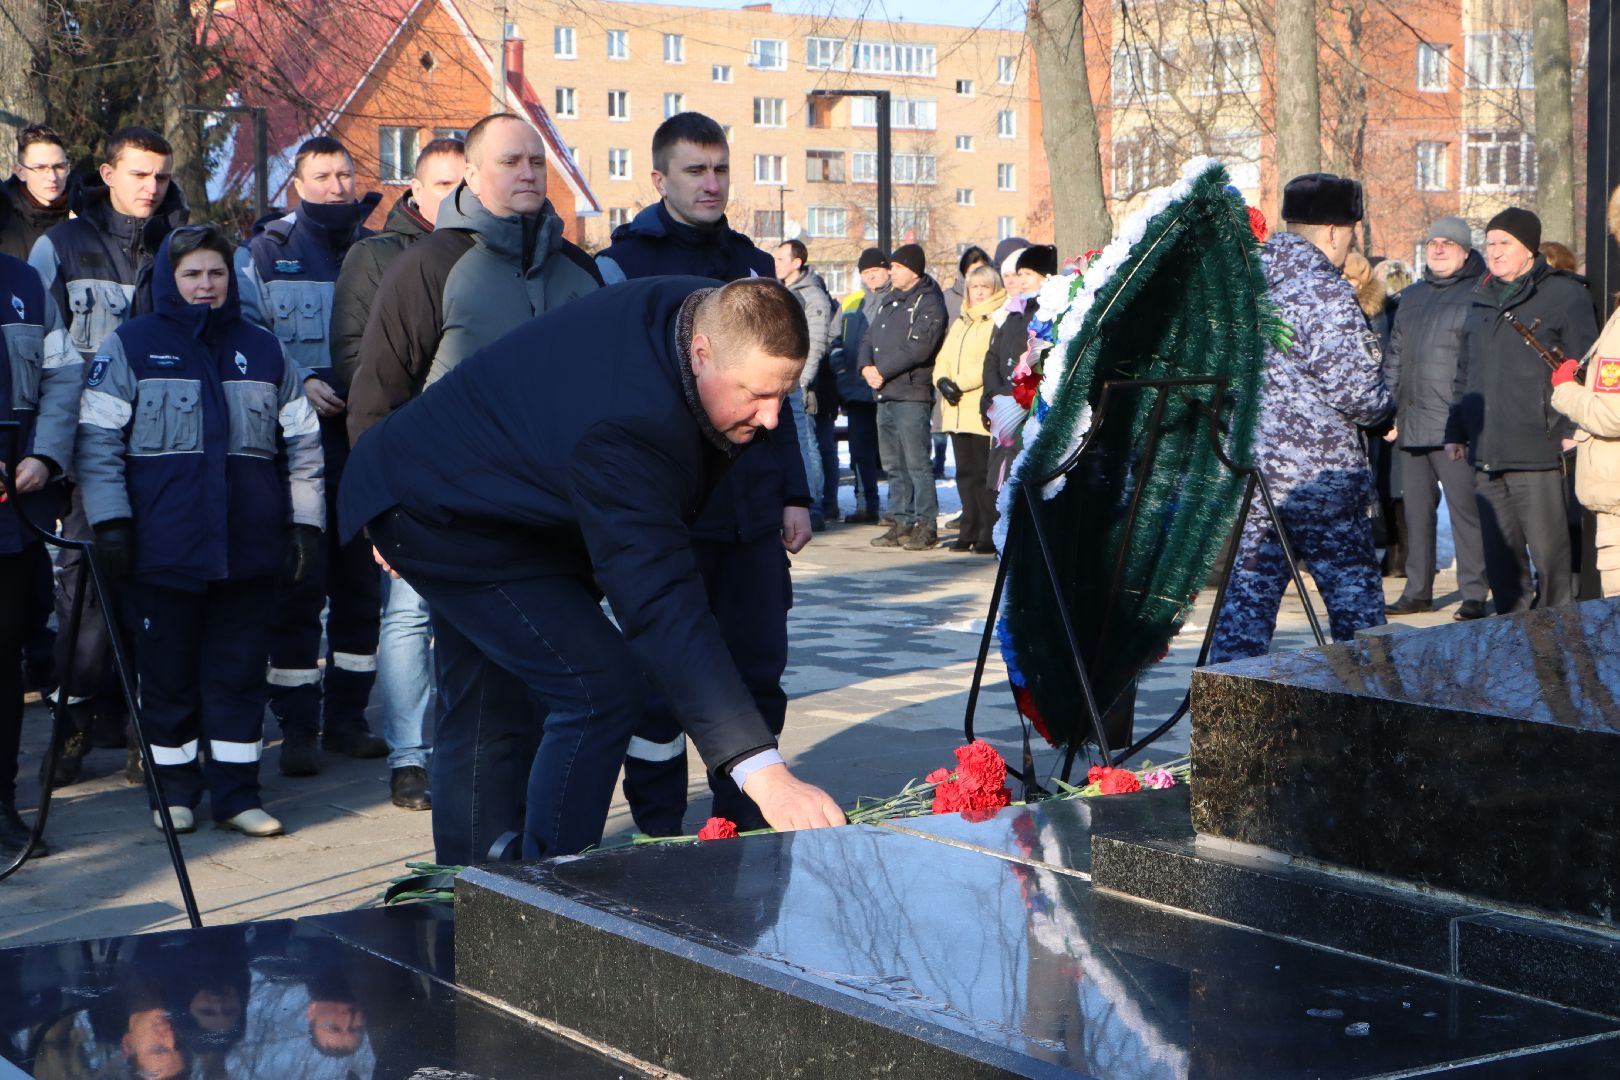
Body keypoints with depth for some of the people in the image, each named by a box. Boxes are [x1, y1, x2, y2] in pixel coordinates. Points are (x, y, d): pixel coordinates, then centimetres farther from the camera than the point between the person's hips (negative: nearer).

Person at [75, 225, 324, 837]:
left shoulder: (264, 351, 13)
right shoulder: (130, 346, 4)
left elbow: (302, 442, 15)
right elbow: (98, 441, 0)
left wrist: (306, 523, 8)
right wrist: (110, 521, -8)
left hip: (251, 549, 2)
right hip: (164, 549, -2)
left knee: (239, 670, 4)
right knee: (169, 671, 4)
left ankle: (236, 793, 10)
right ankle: (174, 788, 17)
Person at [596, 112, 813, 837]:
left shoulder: (753, 266, 15)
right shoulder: (621, 267, -1)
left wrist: (795, 493, 14)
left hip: (753, 513, 5)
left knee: (758, 670, 6)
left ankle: (748, 823, 18)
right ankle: (659, 835, 12)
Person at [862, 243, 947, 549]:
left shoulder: (928, 303, -6)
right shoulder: (889, 302, 21)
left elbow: (919, 347, -17)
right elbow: (869, 338, 17)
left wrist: (882, 371, -14)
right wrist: (866, 367, -3)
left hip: (912, 394, -8)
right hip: (885, 395, 8)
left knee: (917, 463, -8)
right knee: (894, 465, 10)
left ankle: (927, 526, -5)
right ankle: (902, 524, 16)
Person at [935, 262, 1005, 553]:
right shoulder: (960, 322, 22)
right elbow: (943, 358, 16)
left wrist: (960, 384, -17)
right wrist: (943, 381, -4)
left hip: (983, 412, -8)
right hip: (957, 412, 8)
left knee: (984, 474, -7)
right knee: (965, 474, 11)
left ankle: (990, 534, -3)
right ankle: (970, 531, 17)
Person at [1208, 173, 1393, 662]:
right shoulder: (1325, 293, -14)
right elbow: (1354, 389, -17)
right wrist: (1385, 404, 3)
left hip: (1243, 470, 6)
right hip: (1319, 475, -6)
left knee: (1244, 596, 8)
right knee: (1355, 602, 7)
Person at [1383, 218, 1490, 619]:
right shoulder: (1412, 296, 19)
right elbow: (1394, 357, 22)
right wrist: (1389, 411, 14)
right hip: (1411, 425, 7)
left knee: (1465, 508, -6)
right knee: (1416, 508, 10)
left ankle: (1474, 595, -3)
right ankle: (1417, 591, 18)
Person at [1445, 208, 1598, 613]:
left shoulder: (1563, 295, -1)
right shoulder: (1481, 300, 19)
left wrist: (1573, 429, -13)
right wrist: (1456, 431, 18)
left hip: (1539, 456, -7)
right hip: (1486, 457, 7)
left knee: (1550, 557, -6)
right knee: (1499, 563, 10)